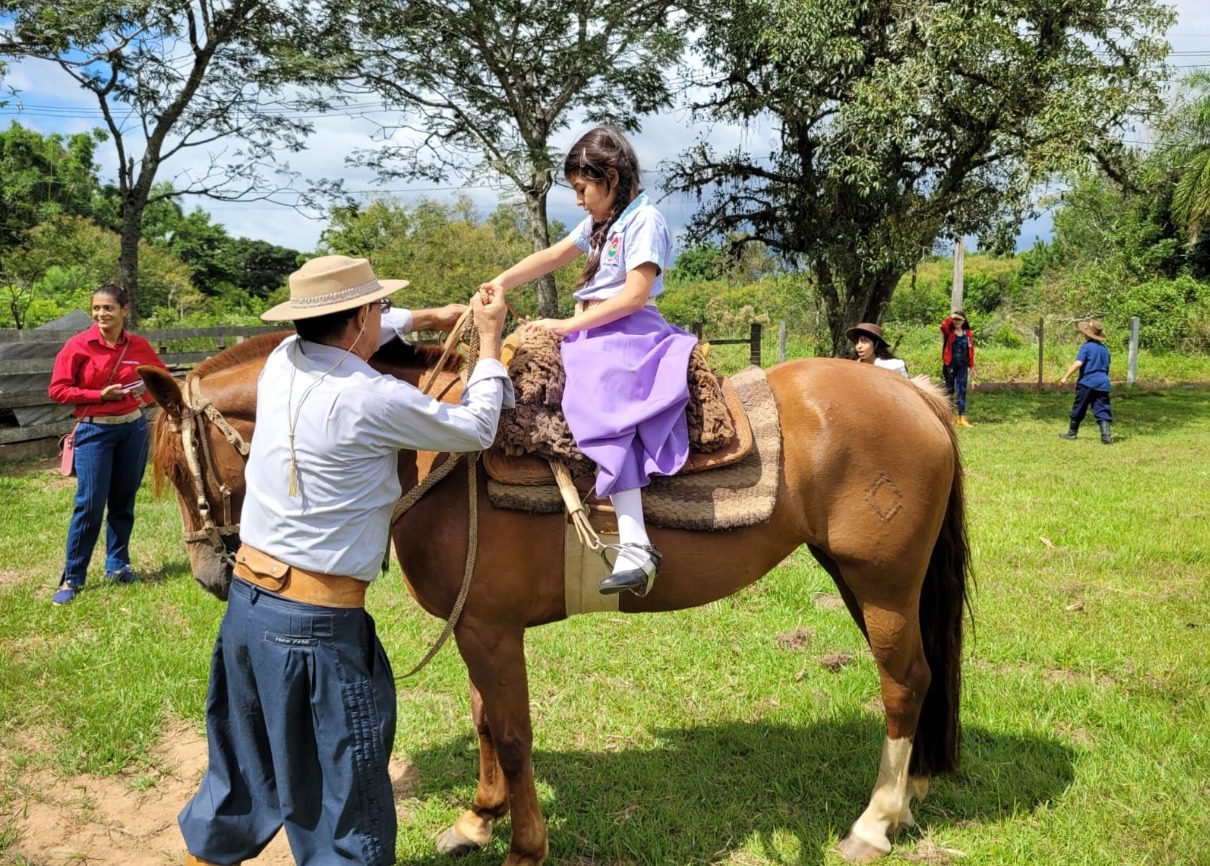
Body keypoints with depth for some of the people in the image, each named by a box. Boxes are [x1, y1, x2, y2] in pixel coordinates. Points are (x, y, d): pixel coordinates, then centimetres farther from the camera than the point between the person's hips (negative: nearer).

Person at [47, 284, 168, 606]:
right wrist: (100, 395, -17)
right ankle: (72, 578, 6)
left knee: (123, 501, 12)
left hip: (133, 428, 3)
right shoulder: (78, 346, -9)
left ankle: (117, 564, 27)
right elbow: (58, 390, -7)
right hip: (94, 430, -3)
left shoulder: (138, 346, -1)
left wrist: (145, 393, -6)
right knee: (89, 504, -5)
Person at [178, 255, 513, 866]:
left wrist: (427, 318, 28)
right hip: (318, 623, -8)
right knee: (346, 798, 8)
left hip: (245, 603, 8)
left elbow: (339, 335, 27)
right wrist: (489, 342, 9)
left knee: (245, 766, 27)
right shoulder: (375, 401, -19)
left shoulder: (282, 361, 2)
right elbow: (475, 429, -3)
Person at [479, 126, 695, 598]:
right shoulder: (598, 224, 23)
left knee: (601, 409, -32)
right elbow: (553, 256, 26)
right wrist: (506, 280, 9)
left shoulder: (644, 220, -7)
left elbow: (634, 296, -16)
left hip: (630, 333, -11)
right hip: (590, 334, 11)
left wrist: (570, 325, -15)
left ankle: (635, 545, -40)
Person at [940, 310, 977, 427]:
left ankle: (961, 418, -4)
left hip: (962, 366, 2)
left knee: (961, 390, -2)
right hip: (950, 365, -2)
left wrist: (972, 367, 9)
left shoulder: (968, 334, 7)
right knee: (950, 390, 7)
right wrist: (951, 317, -32)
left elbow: (971, 351, 10)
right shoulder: (948, 332, 0)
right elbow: (943, 326, -24)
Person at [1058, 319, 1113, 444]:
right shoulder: (1105, 348, 13)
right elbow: (1106, 368, 21)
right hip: (1102, 383, 5)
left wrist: (1066, 377, -21)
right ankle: (1107, 436, -12)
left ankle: (1072, 433, 21)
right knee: (1102, 411, 0)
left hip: (1086, 383, -5)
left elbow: (1078, 363, -20)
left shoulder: (1086, 347, -7)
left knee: (1078, 410, 9)